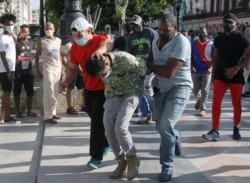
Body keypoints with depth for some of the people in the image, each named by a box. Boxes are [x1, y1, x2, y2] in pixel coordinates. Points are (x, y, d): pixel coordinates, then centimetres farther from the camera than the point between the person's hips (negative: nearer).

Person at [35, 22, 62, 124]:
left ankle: (53, 113, 17)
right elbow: (37, 56, 0)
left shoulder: (58, 40, 10)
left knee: (55, 93, 7)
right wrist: (37, 71, -5)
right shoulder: (42, 41, -3)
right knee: (49, 93, -10)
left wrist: (62, 68, 12)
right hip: (48, 70, -5)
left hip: (58, 69, 5)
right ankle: (47, 116, -8)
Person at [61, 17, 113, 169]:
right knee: (96, 119, 17)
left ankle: (96, 156, -1)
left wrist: (100, 50, -67)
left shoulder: (100, 39, -19)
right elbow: (73, 68, 8)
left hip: (105, 87, -6)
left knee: (98, 120, -10)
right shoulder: (75, 47, -2)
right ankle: (106, 143, 41)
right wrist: (67, 81, -11)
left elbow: (108, 43, -44)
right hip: (89, 88, 6)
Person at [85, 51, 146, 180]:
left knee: (120, 127, -21)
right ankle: (122, 161, 12)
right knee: (109, 130, -7)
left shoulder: (125, 59, -30)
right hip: (112, 95, 5)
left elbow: (143, 67, -13)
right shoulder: (98, 67, -14)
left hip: (130, 94, -5)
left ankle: (132, 158, 2)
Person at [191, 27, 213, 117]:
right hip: (196, 71, 3)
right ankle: (199, 99, 40)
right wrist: (191, 66, -7)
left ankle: (202, 108, 9)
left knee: (204, 90, -3)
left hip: (206, 71, -3)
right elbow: (191, 56, 9)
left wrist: (211, 68, -16)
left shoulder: (211, 44, -5)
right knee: (195, 90, 7)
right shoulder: (194, 43, 4)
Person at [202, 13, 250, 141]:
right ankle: (215, 131, -7)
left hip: (236, 76, -3)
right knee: (216, 102, -8)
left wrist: (236, 68, -20)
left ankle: (236, 129, 24)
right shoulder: (218, 39, 8)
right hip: (220, 75, 3)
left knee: (236, 104, 7)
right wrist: (213, 75, 9)